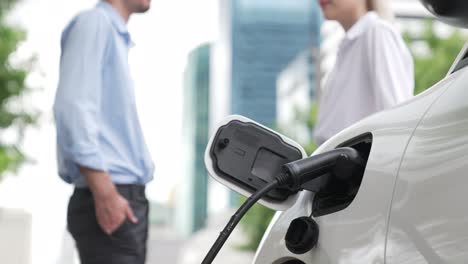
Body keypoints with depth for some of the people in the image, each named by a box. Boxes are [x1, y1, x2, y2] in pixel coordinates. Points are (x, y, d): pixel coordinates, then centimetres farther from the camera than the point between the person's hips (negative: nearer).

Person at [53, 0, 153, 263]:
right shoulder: (94, 22, -8)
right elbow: (73, 108, -18)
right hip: (110, 202, -9)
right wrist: (104, 193, -22)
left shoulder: (118, 34, 20)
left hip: (126, 201, 9)